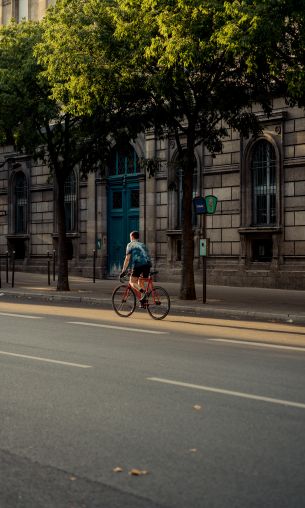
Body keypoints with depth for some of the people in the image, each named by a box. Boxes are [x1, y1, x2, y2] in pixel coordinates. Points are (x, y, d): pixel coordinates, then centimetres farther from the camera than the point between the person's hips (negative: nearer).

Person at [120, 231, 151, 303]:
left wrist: (123, 271, 4)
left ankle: (143, 292, -25)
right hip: (148, 264, 6)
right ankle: (143, 302, 11)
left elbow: (127, 258, 4)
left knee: (132, 282, 2)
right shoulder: (142, 245, 30)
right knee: (141, 282, 19)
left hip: (138, 264, -6)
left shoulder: (130, 245, 12)